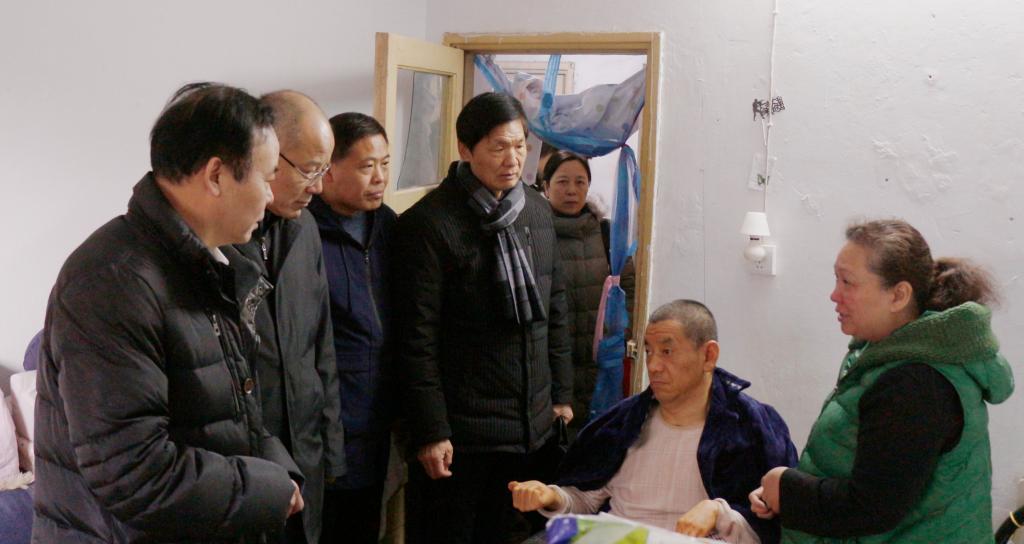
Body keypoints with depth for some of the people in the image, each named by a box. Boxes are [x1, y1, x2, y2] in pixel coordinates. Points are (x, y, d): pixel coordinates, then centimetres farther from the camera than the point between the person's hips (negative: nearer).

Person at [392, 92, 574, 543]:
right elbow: (416, 340, -13)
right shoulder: (428, 223, -12)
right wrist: (430, 432, -14)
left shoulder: (537, 211, 8)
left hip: (532, 424, 6)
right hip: (462, 433, -6)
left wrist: (561, 394, 14)